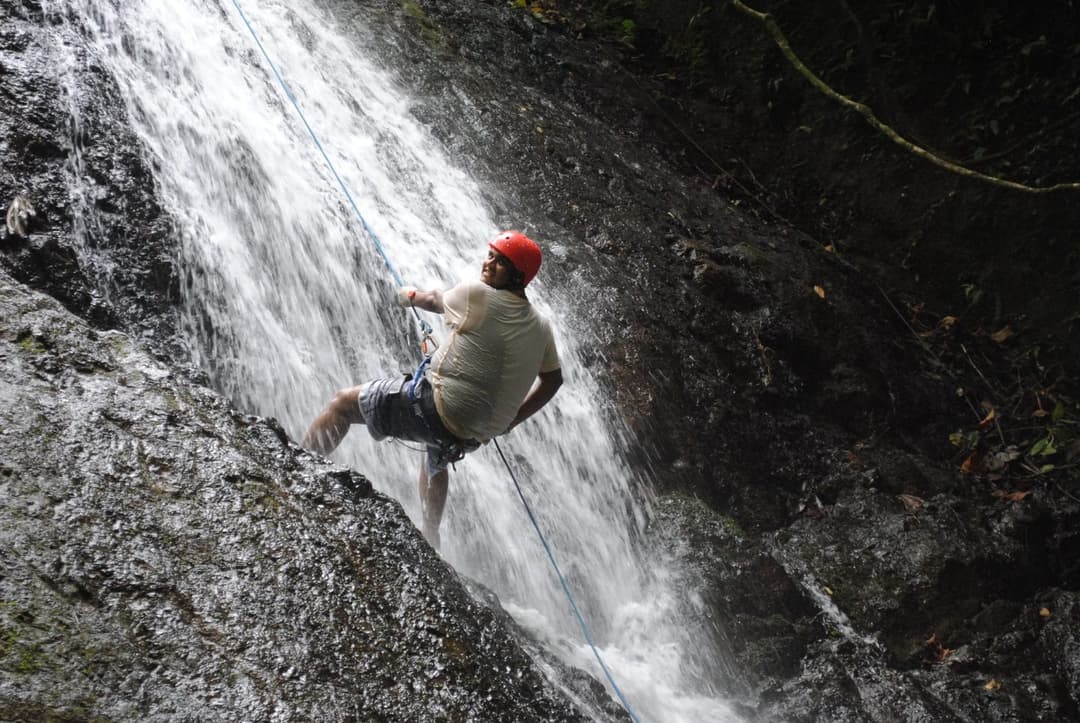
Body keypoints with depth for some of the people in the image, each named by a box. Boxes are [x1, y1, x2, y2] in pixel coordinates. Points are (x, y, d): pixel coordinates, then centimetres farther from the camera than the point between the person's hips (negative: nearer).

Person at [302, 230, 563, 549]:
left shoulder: (476, 295, -15)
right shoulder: (541, 328, 2)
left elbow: (437, 301, 7)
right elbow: (553, 380, 13)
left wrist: (410, 296, 29)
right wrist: (510, 420, 20)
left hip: (437, 410, -7)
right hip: (477, 434, 7)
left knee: (343, 402, 7)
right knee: (436, 463, 40)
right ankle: (429, 543, 53)